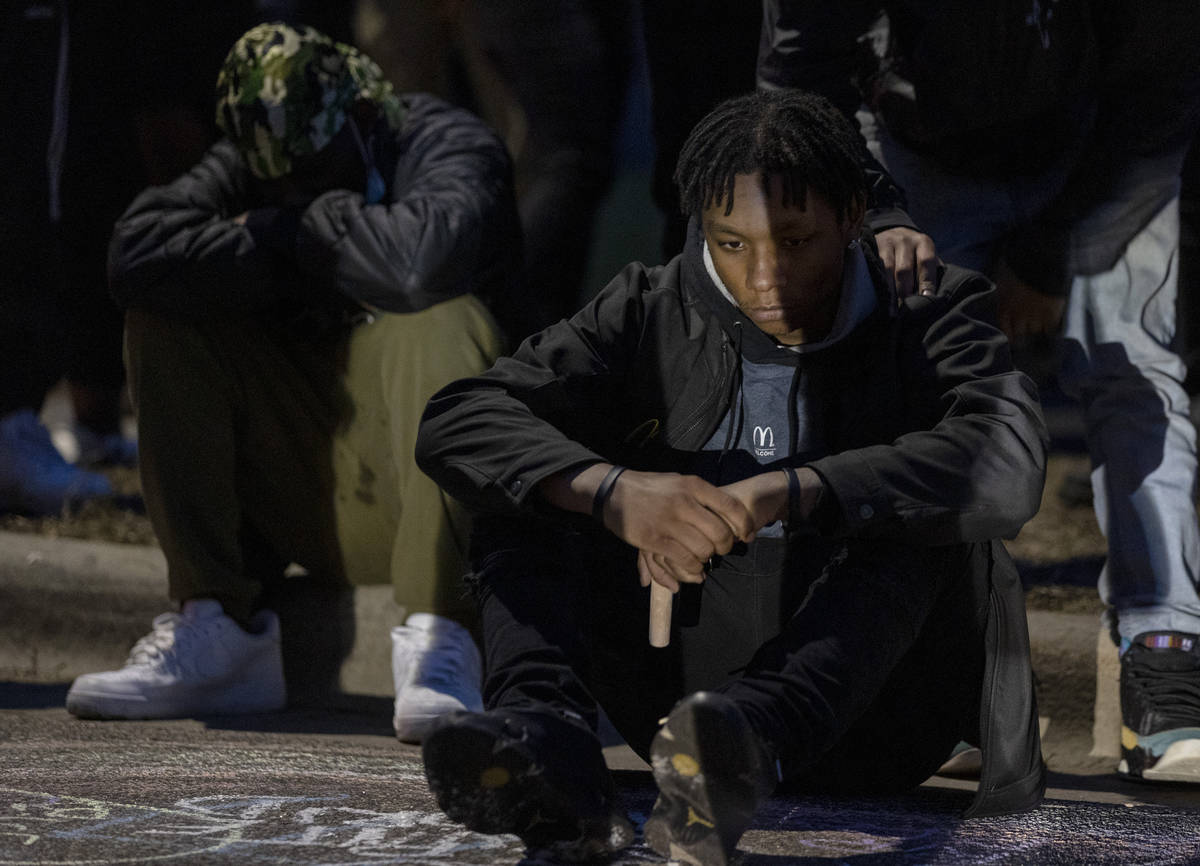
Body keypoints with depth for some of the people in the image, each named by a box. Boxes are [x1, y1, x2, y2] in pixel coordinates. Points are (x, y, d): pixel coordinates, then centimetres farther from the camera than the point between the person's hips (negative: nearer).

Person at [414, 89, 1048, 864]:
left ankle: (752, 732, -54)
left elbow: (1008, 465, -25)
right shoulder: (653, 314, 4)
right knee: (541, 481, -11)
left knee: (910, 513, -28)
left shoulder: (930, 316, -2)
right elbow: (458, 423, -10)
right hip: (690, 694, 3)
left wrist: (785, 493, -36)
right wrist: (613, 491, -31)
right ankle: (546, 736, -39)